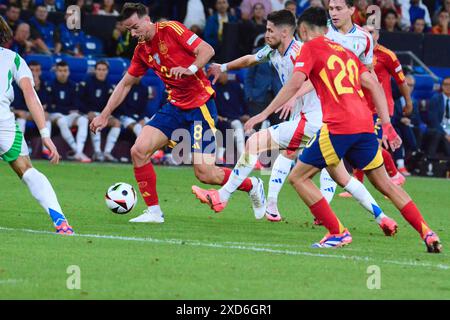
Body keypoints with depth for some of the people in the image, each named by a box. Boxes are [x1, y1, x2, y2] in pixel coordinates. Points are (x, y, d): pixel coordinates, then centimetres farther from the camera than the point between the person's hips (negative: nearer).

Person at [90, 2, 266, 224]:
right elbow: (125, 84, 18)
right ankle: (153, 211, 2)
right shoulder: (142, 50, 9)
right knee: (139, 151, -9)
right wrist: (104, 115, 14)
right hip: (175, 106, 7)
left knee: (204, 173, -12)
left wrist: (190, 69, -32)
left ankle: (252, 186, 15)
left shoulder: (171, 29, -12)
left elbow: (207, 50, -15)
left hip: (200, 104, -7)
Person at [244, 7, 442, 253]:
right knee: (385, 184, 17)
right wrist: (386, 125, 16)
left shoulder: (310, 48, 6)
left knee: (298, 177, 6)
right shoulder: (345, 51, 25)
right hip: (364, 124, 7)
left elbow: (295, 84, -8)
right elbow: (373, 85, 18)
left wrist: (264, 114, -6)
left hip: (337, 126, -7)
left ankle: (337, 232, -1)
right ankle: (427, 234, 9)